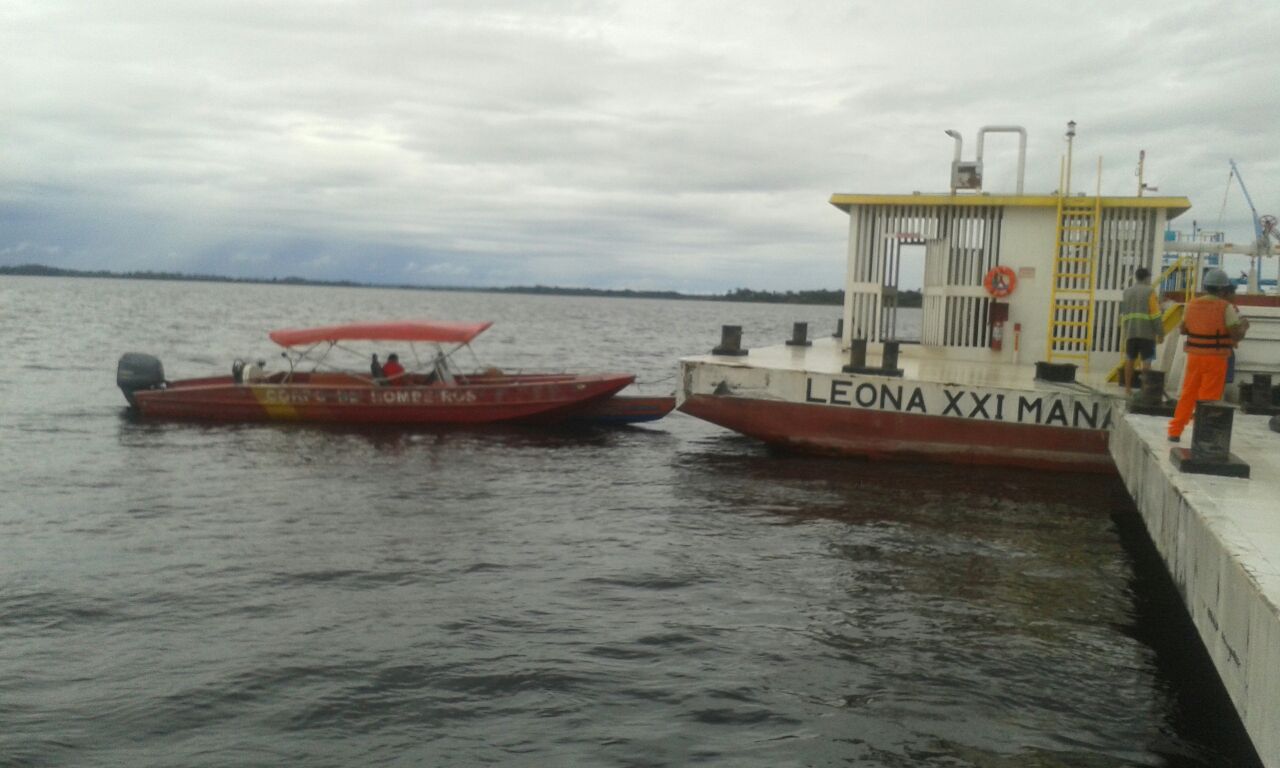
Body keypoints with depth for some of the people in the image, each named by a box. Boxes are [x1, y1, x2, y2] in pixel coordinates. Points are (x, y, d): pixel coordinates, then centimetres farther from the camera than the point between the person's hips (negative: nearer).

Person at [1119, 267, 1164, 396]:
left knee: (1130, 360, 10)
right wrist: (1160, 333, -5)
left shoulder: (1127, 292, 11)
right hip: (1146, 332, -4)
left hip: (1130, 331, 4)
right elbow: (1156, 314, -9)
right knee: (1146, 361, -3)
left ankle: (1128, 389, 11)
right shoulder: (1149, 291, -4)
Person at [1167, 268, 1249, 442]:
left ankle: (1175, 432, 16)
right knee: (1209, 399, 0)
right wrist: (1244, 326, 8)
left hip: (1194, 356, 5)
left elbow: (1183, 329, 13)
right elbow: (1237, 335, -12)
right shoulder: (1225, 307, -11)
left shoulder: (1192, 304, 4)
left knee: (1187, 395, 13)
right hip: (1215, 359, -5)